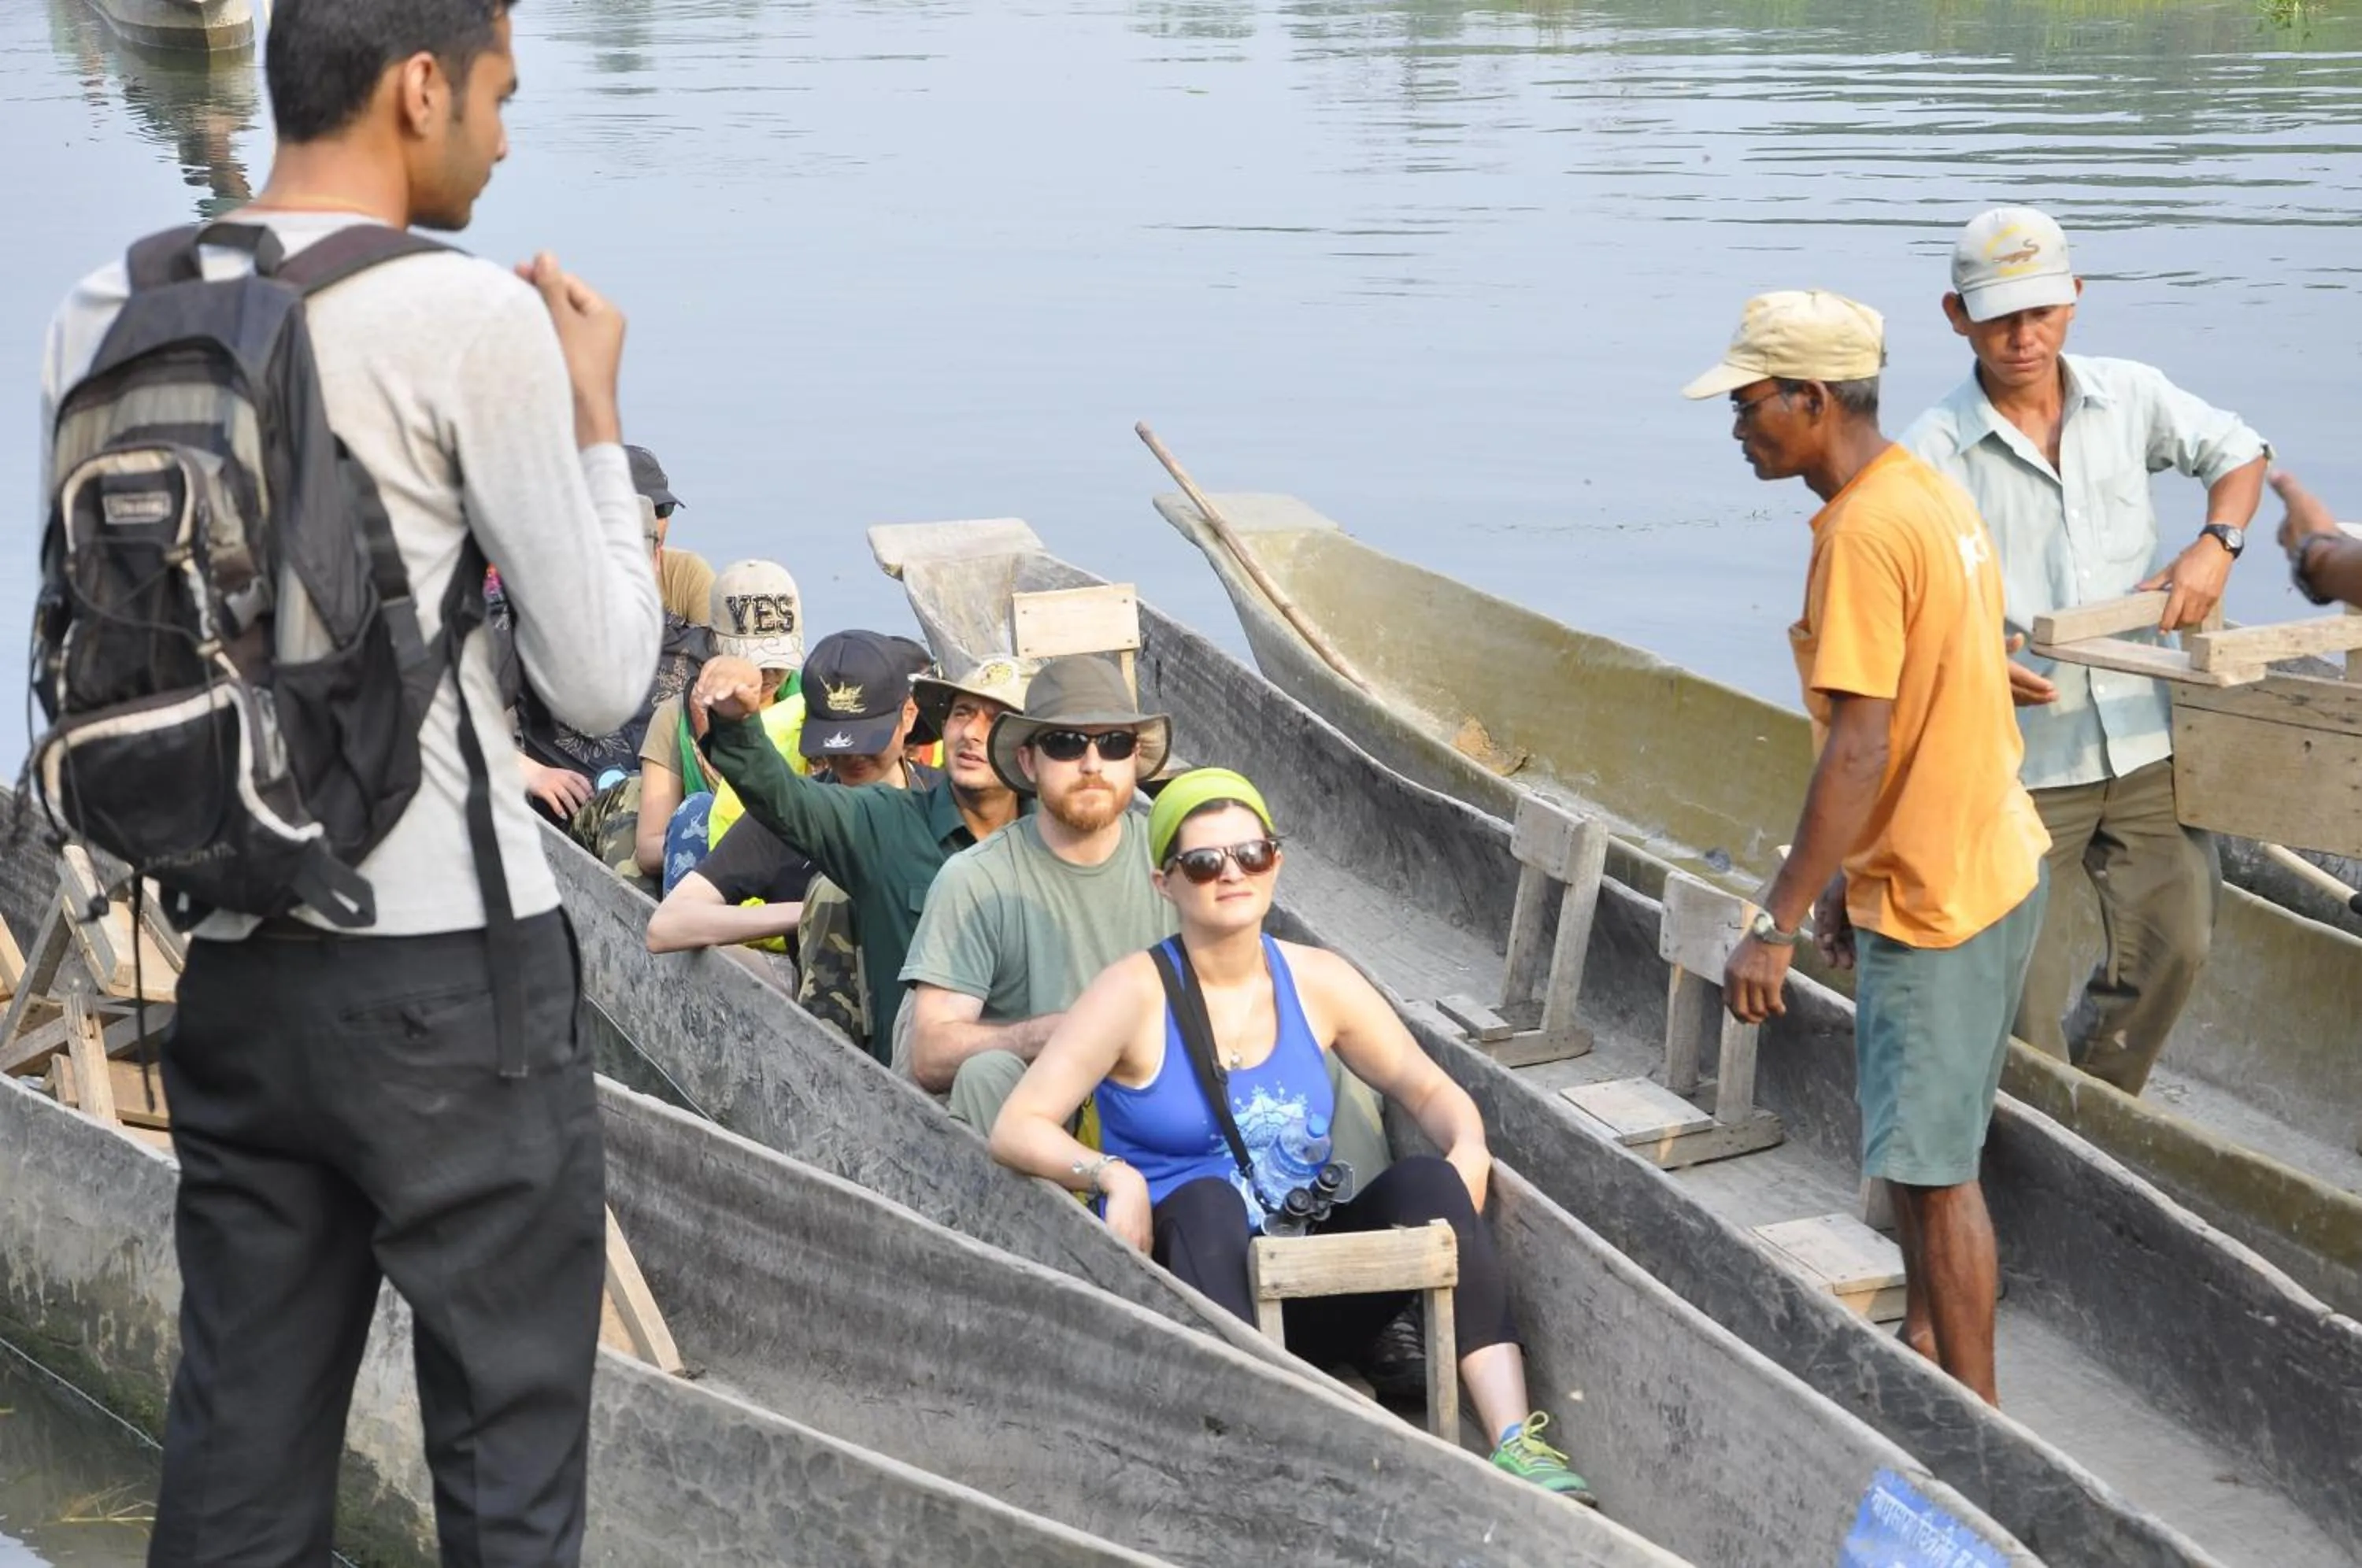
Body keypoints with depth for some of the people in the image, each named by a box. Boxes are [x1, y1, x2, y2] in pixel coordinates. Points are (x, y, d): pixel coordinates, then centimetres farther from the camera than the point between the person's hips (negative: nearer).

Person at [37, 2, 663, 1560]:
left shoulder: (104, 317, 6)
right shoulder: (474, 318, -12)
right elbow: (603, 679, -8)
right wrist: (596, 412, 3)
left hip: (227, 963, 6)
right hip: (451, 972, -6)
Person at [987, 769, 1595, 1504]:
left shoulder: (1318, 982, 6)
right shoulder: (1136, 993, -6)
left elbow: (1430, 1090, 11)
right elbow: (1016, 1128, -11)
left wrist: (1468, 1150, -11)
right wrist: (1114, 1176, -29)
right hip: (1186, 1281, -3)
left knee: (1427, 1180, -20)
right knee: (1205, 1200, -34)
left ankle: (1516, 1442, -32)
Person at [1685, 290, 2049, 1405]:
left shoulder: (1863, 536, -22)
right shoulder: (1926, 492, 8)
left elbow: (1859, 751, -26)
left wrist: (1776, 926, -22)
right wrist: (1852, 875, 20)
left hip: (1937, 897, -10)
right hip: (1993, 856, 10)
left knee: (1932, 1164, -1)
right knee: (1907, 1125, 21)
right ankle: (1925, 1346, 34)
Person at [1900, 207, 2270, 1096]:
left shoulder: (2130, 399, 2)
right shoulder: (1933, 453, -10)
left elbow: (2237, 452, 19)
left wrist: (2216, 543, -1)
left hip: (2145, 744, 4)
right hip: (2017, 759, -4)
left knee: (2173, 942, 12)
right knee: (2022, 983, 1)